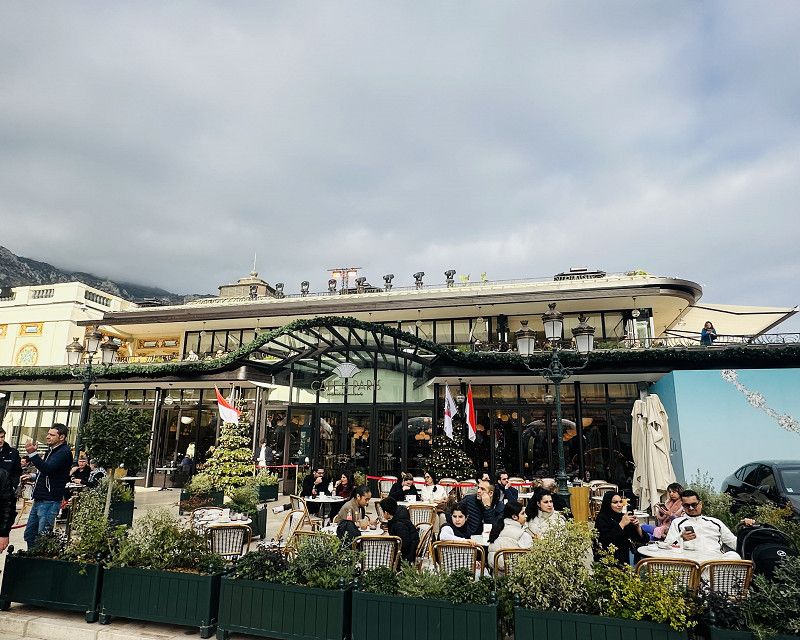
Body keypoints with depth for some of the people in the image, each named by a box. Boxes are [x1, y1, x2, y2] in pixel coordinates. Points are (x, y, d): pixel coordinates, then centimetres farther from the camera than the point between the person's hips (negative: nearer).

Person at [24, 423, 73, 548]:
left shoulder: (64, 452, -13)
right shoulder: (51, 450, 17)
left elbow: (47, 469, -26)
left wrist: (32, 454, -28)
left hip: (49, 501, -10)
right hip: (39, 499, 10)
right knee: (29, 535, 15)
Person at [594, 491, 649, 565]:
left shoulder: (624, 517, 8)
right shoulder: (602, 518, -6)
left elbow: (644, 540, 9)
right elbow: (606, 541, -21)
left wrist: (637, 526, -10)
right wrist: (621, 524, -17)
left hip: (624, 560, 4)